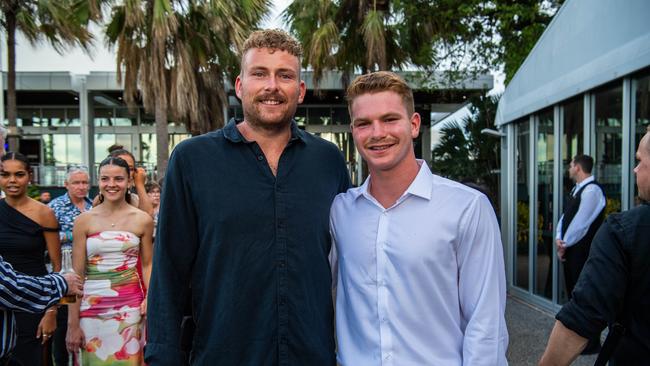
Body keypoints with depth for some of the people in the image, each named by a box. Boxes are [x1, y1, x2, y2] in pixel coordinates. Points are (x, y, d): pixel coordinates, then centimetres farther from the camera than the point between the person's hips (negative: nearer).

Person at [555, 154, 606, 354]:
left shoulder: (592, 190, -16)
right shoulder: (576, 189, 14)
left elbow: (581, 223, -19)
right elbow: (565, 216, 14)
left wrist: (565, 244, -10)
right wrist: (559, 238, -1)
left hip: (583, 251, -10)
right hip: (570, 250, 10)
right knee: (573, 291, 18)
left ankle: (592, 343, 10)